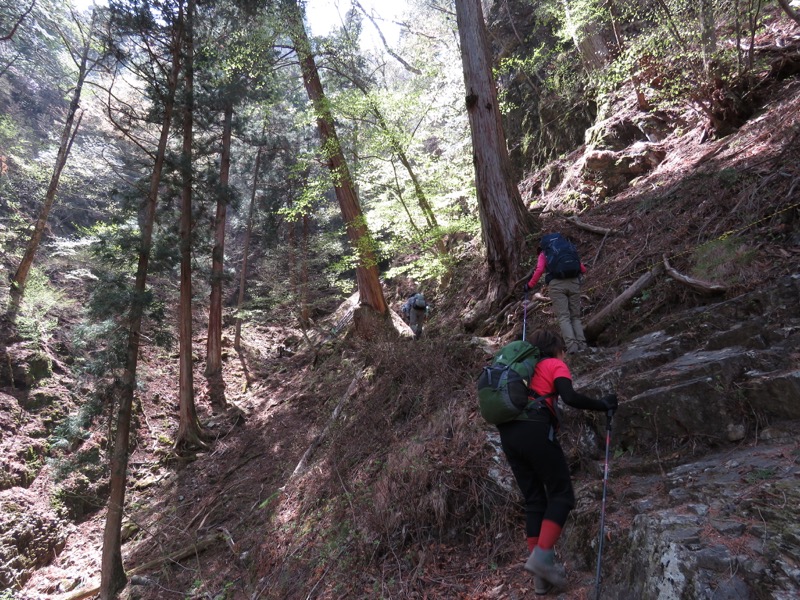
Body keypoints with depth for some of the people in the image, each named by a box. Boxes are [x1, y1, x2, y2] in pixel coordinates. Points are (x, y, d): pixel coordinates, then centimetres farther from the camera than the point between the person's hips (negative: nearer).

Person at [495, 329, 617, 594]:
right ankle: (542, 557, -9)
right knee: (561, 494, 5)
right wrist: (604, 405, 2)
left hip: (508, 432, 7)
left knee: (534, 500, 11)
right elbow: (570, 398, -8)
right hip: (535, 431, -6)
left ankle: (541, 575, 9)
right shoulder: (556, 365, 9)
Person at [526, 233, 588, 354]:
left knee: (563, 317, -4)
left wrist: (530, 285, 8)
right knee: (575, 316, 11)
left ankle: (572, 346, -18)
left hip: (557, 284, -3)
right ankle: (581, 344, -2)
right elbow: (583, 269, 20)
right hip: (574, 282, 3)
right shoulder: (569, 247, 25)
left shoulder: (543, 254, 15)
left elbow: (539, 270, -2)